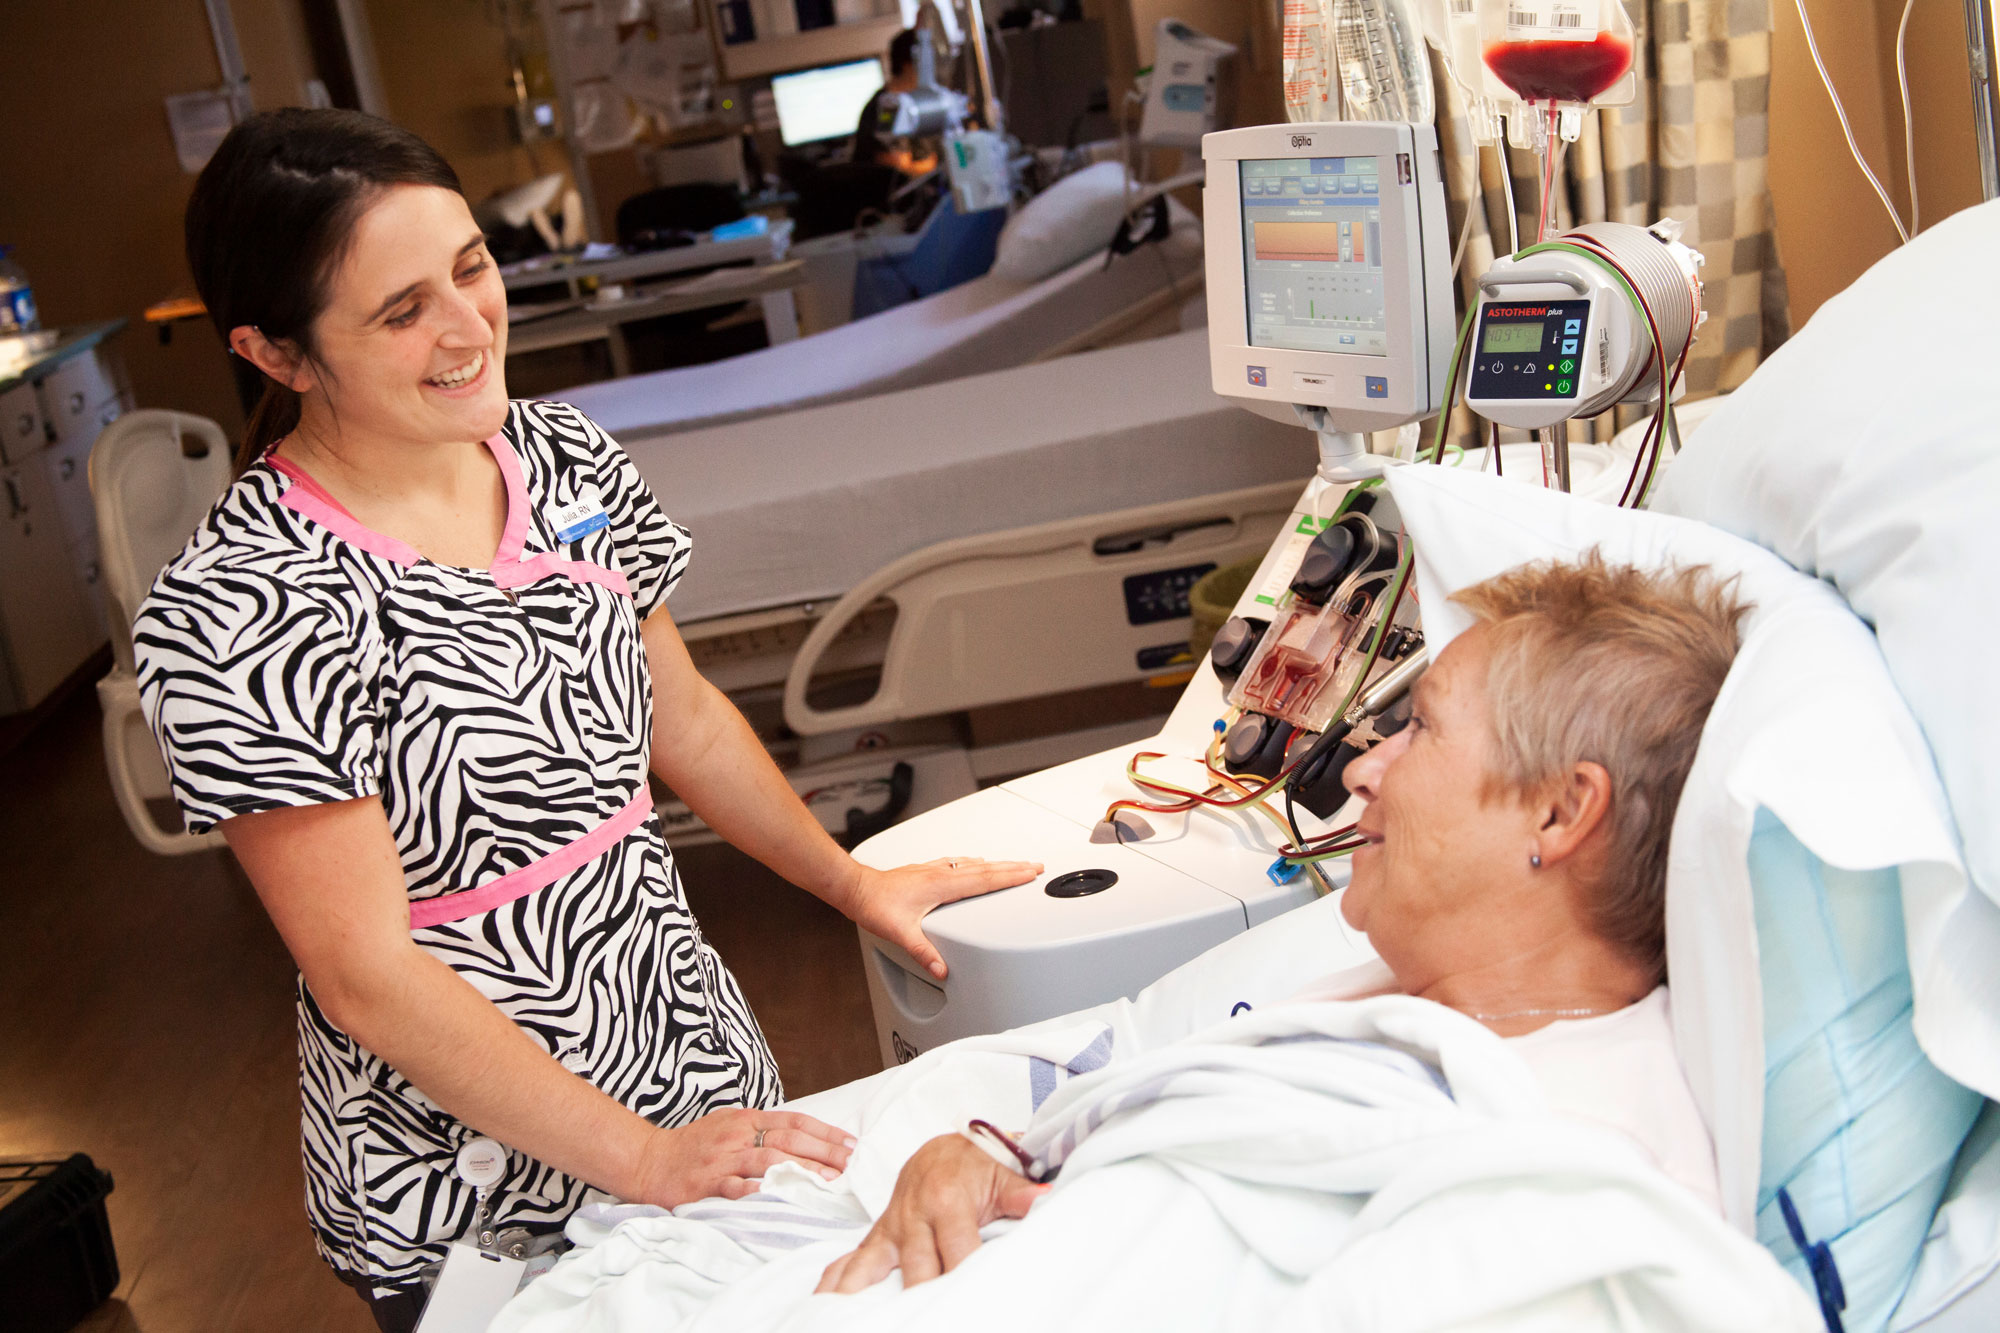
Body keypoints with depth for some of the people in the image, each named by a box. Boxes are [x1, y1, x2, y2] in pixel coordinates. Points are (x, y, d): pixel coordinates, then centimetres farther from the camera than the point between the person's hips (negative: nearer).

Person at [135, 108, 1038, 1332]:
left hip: (704, 1062, 6)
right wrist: (640, 1157, -20)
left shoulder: (566, 458, -2)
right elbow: (367, 977, -21)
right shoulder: (240, 612, -22)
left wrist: (853, 882, 12)